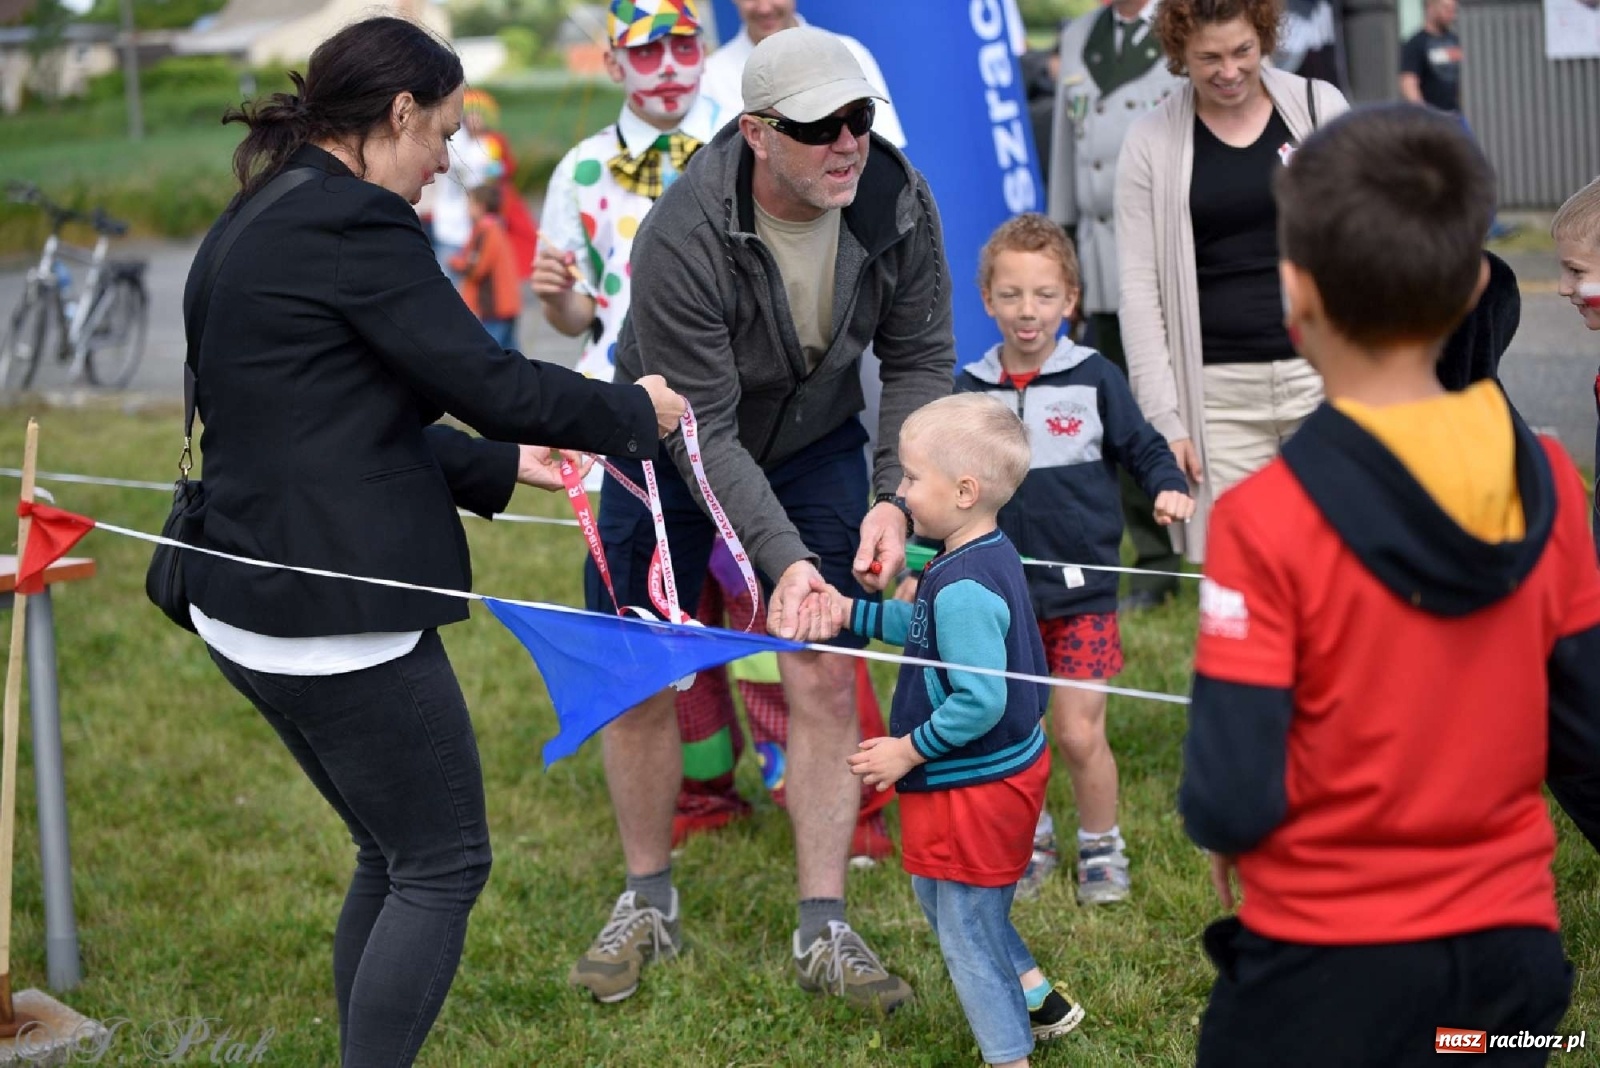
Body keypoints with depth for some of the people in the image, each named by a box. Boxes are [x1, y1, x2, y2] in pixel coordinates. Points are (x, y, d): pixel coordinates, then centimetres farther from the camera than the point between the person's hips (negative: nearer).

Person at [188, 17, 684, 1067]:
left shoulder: (252, 226, 15)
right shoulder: (354, 224, -16)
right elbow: (490, 381, -16)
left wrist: (505, 466, 17)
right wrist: (636, 411, 1)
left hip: (250, 606, 10)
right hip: (340, 615, -10)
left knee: (393, 858, 20)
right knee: (444, 866, 3)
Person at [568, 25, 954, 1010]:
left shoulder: (896, 200, -23)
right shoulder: (682, 238, -35)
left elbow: (921, 359, -9)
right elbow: (704, 432, -32)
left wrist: (897, 498, -22)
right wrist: (785, 558, -42)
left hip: (815, 440, 2)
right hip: (673, 445, -2)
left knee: (825, 677, -5)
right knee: (642, 683, 3)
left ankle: (825, 933, 6)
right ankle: (649, 905, 24)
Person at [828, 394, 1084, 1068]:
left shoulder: (961, 587, -28)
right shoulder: (993, 556, 2)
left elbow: (981, 702, -30)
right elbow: (931, 628, 18)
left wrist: (908, 751, -20)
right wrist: (855, 614, 14)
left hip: (972, 786, -10)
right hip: (1009, 765, 10)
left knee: (966, 927, 5)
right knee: (946, 898, 28)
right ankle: (1036, 1000, 40)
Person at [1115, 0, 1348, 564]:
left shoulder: (1318, 107, 5)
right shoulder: (1151, 143, 3)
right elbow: (1139, 290, 2)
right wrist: (1164, 419, -4)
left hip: (1325, 373, 1)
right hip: (1219, 391, -1)